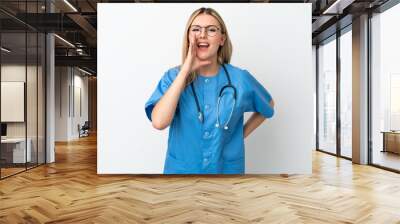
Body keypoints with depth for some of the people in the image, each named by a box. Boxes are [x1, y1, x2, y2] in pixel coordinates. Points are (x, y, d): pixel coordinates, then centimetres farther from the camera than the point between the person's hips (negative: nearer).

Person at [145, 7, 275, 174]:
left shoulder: (240, 79, -9)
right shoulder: (173, 77, -9)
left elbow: (267, 107, 10)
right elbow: (158, 122, -26)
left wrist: (242, 133, 0)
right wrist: (186, 70, -24)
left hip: (227, 168, 1)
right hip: (181, 169, 0)